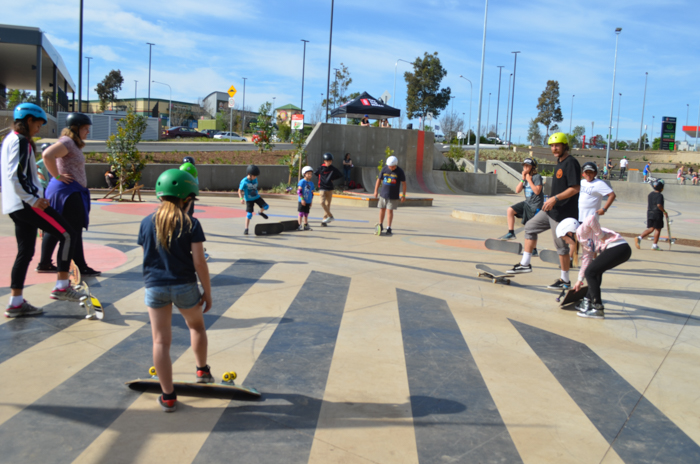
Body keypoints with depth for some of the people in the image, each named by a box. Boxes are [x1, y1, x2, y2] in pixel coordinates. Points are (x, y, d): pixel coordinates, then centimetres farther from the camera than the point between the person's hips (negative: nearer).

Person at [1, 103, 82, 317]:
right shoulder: (21, 141, -12)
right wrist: (33, 199, -19)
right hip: (26, 203, -10)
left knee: (25, 251, 11)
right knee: (67, 235, -5)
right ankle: (61, 286, -3)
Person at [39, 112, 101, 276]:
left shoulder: (73, 144, 16)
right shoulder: (67, 142, -14)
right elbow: (47, 155, -30)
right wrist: (58, 176, -22)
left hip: (72, 191, 10)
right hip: (68, 190, -10)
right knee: (74, 230, -5)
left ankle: (44, 264, 21)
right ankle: (82, 267, 0)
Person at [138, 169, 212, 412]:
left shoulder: (147, 223, 2)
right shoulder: (191, 224, -8)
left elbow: (147, 256, 8)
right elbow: (199, 262, -10)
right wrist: (207, 292, -2)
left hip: (155, 287, 2)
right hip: (184, 286, -2)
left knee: (161, 341, 5)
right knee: (196, 325, 26)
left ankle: (168, 396, 10)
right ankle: (202, 370, 37)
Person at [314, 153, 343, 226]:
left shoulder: (333, 169, -1)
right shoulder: (321, 168, -5)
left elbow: (340, 175, 12)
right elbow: (315, 173, 12)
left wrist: (332, 179, 3)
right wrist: (322, 179, 7)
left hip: (330, 188, 2)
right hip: (322, 188, -2)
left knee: (328, 204, 4)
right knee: (322, 202, -17)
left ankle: (324, 220, 11)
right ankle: (330, 216, -6)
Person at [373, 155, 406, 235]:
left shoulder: (400, 171, -8)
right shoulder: (384, 169, -1)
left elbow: (404, 183, -4)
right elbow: (379, 180, 7)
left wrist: (403, 195, -5)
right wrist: (376, 191, 6)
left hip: (393, 196, -3)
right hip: (383, 194, 3)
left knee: (390, 211, -4)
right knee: (382, 209, 10)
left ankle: (388, 228, 1)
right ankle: (380, 226, 26)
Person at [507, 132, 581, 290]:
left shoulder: (571, 162, -16)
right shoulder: (559, 162, 12)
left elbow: (576, 188, -23)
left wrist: (555, 198, -25)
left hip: (563, 212, -10)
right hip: (552, 210, 10)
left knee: (561, 245, -1)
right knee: (530, 227, 14)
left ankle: (565, 280, 11)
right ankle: (525, 264, 21)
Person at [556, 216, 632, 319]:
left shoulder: (581, 231, -2)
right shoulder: (584, 241, 26)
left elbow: (592, 218, -22)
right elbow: (586, 260, 31)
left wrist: (600, 235, -13)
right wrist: (580, 280, 37)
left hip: (617, 248, -10)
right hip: (623, 249, 10)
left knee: (590, 272, -6)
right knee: (595, 271, 24)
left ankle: (598, 309, -3)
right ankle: (588, 301, 33)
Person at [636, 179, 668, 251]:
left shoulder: (650, 194, 12)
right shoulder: (660, 195, -12)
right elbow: (659, 205, -24)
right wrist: (664, 211, -13)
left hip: (650, 213, 7)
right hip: (657, 214, -7)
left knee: (650, 228, 10)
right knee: (657, 229, 3)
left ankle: (639, 238, -11)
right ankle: (655, 245, 7)